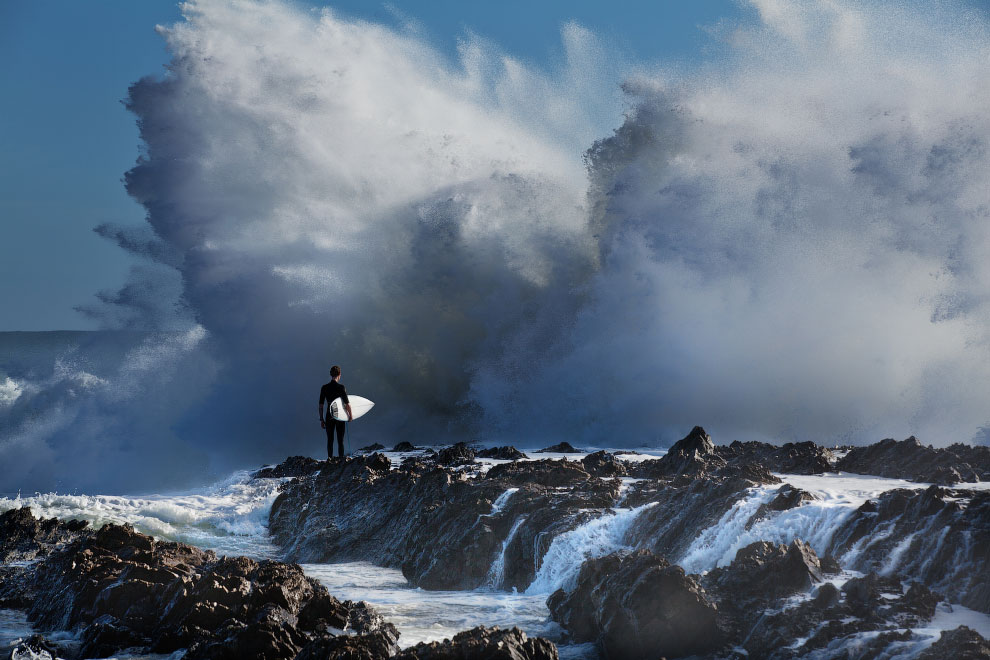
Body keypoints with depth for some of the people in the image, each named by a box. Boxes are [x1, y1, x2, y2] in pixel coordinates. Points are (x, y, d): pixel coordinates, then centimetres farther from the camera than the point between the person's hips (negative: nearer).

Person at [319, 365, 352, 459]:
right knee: (340, 440, 5)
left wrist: (321, 419, 8)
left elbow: (321, 405, 1)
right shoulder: (340, 387, -11)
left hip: (329, 416, 2)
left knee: (330, 440, 10)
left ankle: (330, 459, 8)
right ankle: (341, 459, 5)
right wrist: (350, 415, 3)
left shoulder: (324, 388, -1)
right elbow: (347, 404, -12)